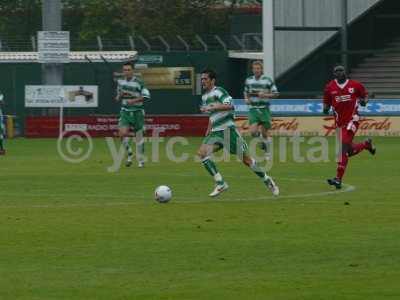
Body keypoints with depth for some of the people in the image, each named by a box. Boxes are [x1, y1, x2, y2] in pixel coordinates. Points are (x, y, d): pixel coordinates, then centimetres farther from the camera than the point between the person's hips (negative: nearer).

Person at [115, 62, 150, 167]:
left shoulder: (138, 82, -8)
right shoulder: (120, 82, 7)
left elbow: (146, 96, -13)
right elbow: (118, 98, 18)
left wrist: (133, 100, -22)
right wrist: (119, 95, -5)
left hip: (137, 111, -3)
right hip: (125, 111, 3)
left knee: (139, 136, 3)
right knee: (123, 133, -18)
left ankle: (141, 160, 16)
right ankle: (129, 153, 4)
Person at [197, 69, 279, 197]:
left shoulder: (218, 91, -9)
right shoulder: (204, 97, 16)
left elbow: (229, 106, -26)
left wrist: (211, 107, -30)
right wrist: (208, 132, 24)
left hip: (228, 129, -8)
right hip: (215, 132, 8)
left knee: (246, 159, -3)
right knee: (202, 152, -16)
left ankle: (268, 181, 17)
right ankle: (220, 184, -14)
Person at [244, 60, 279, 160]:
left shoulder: (267, 80, -4)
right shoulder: (249, 80, 8)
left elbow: (276, 94, -1)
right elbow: (246, 92, 24)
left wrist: (265, 95, -17)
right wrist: (246, 99, 3)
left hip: (264, 109, -3)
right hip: (253, 109, 3)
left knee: (265, 133, 2)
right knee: (253, 132, -13)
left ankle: (268, 153, 19)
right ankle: (262, 140, 20)